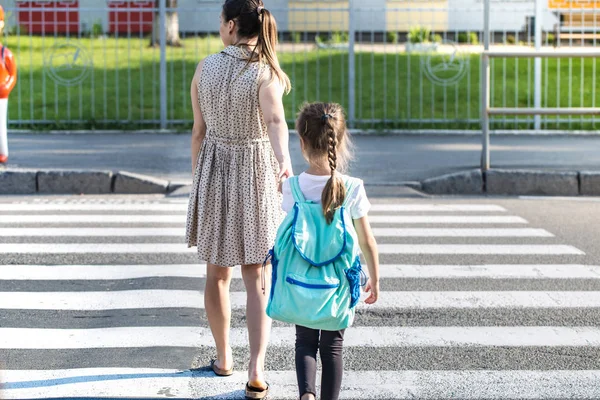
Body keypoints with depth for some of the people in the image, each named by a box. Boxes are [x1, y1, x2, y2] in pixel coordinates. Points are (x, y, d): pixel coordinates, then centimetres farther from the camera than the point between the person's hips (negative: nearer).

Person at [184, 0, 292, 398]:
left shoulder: (205, 67, -5)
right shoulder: (266, 74, -13)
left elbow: (199, 131, 0)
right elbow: (275, 120, -34)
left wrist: (197, 181, 12)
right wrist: (284, 161, -50)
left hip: (214, 173, 2)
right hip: (256, 177, -2)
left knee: (217, 272, 17)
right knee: (258, 279, 4)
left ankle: (224, 357, 29)